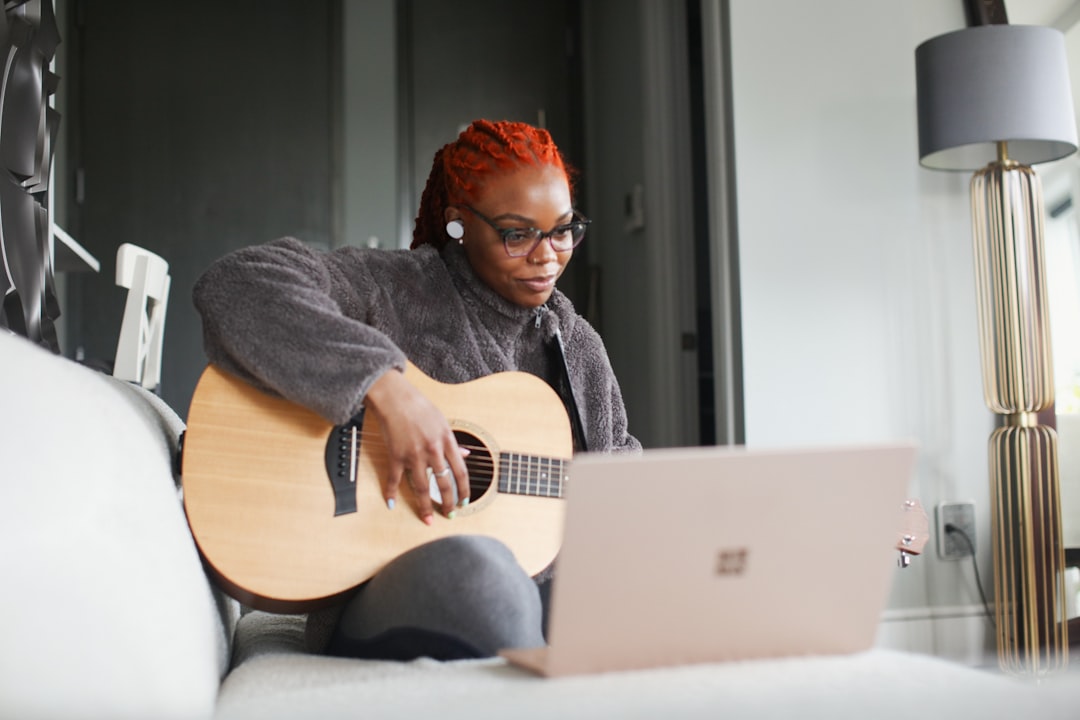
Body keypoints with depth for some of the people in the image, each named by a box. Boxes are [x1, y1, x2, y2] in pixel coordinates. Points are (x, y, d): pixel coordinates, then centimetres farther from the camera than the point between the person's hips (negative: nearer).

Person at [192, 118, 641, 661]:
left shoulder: (579, 346, 17)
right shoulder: (394, 290, -3)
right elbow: (233, 284, -18)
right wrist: (386, 388, -26)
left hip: (545, 595, 5)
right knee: (475, 566, -40)